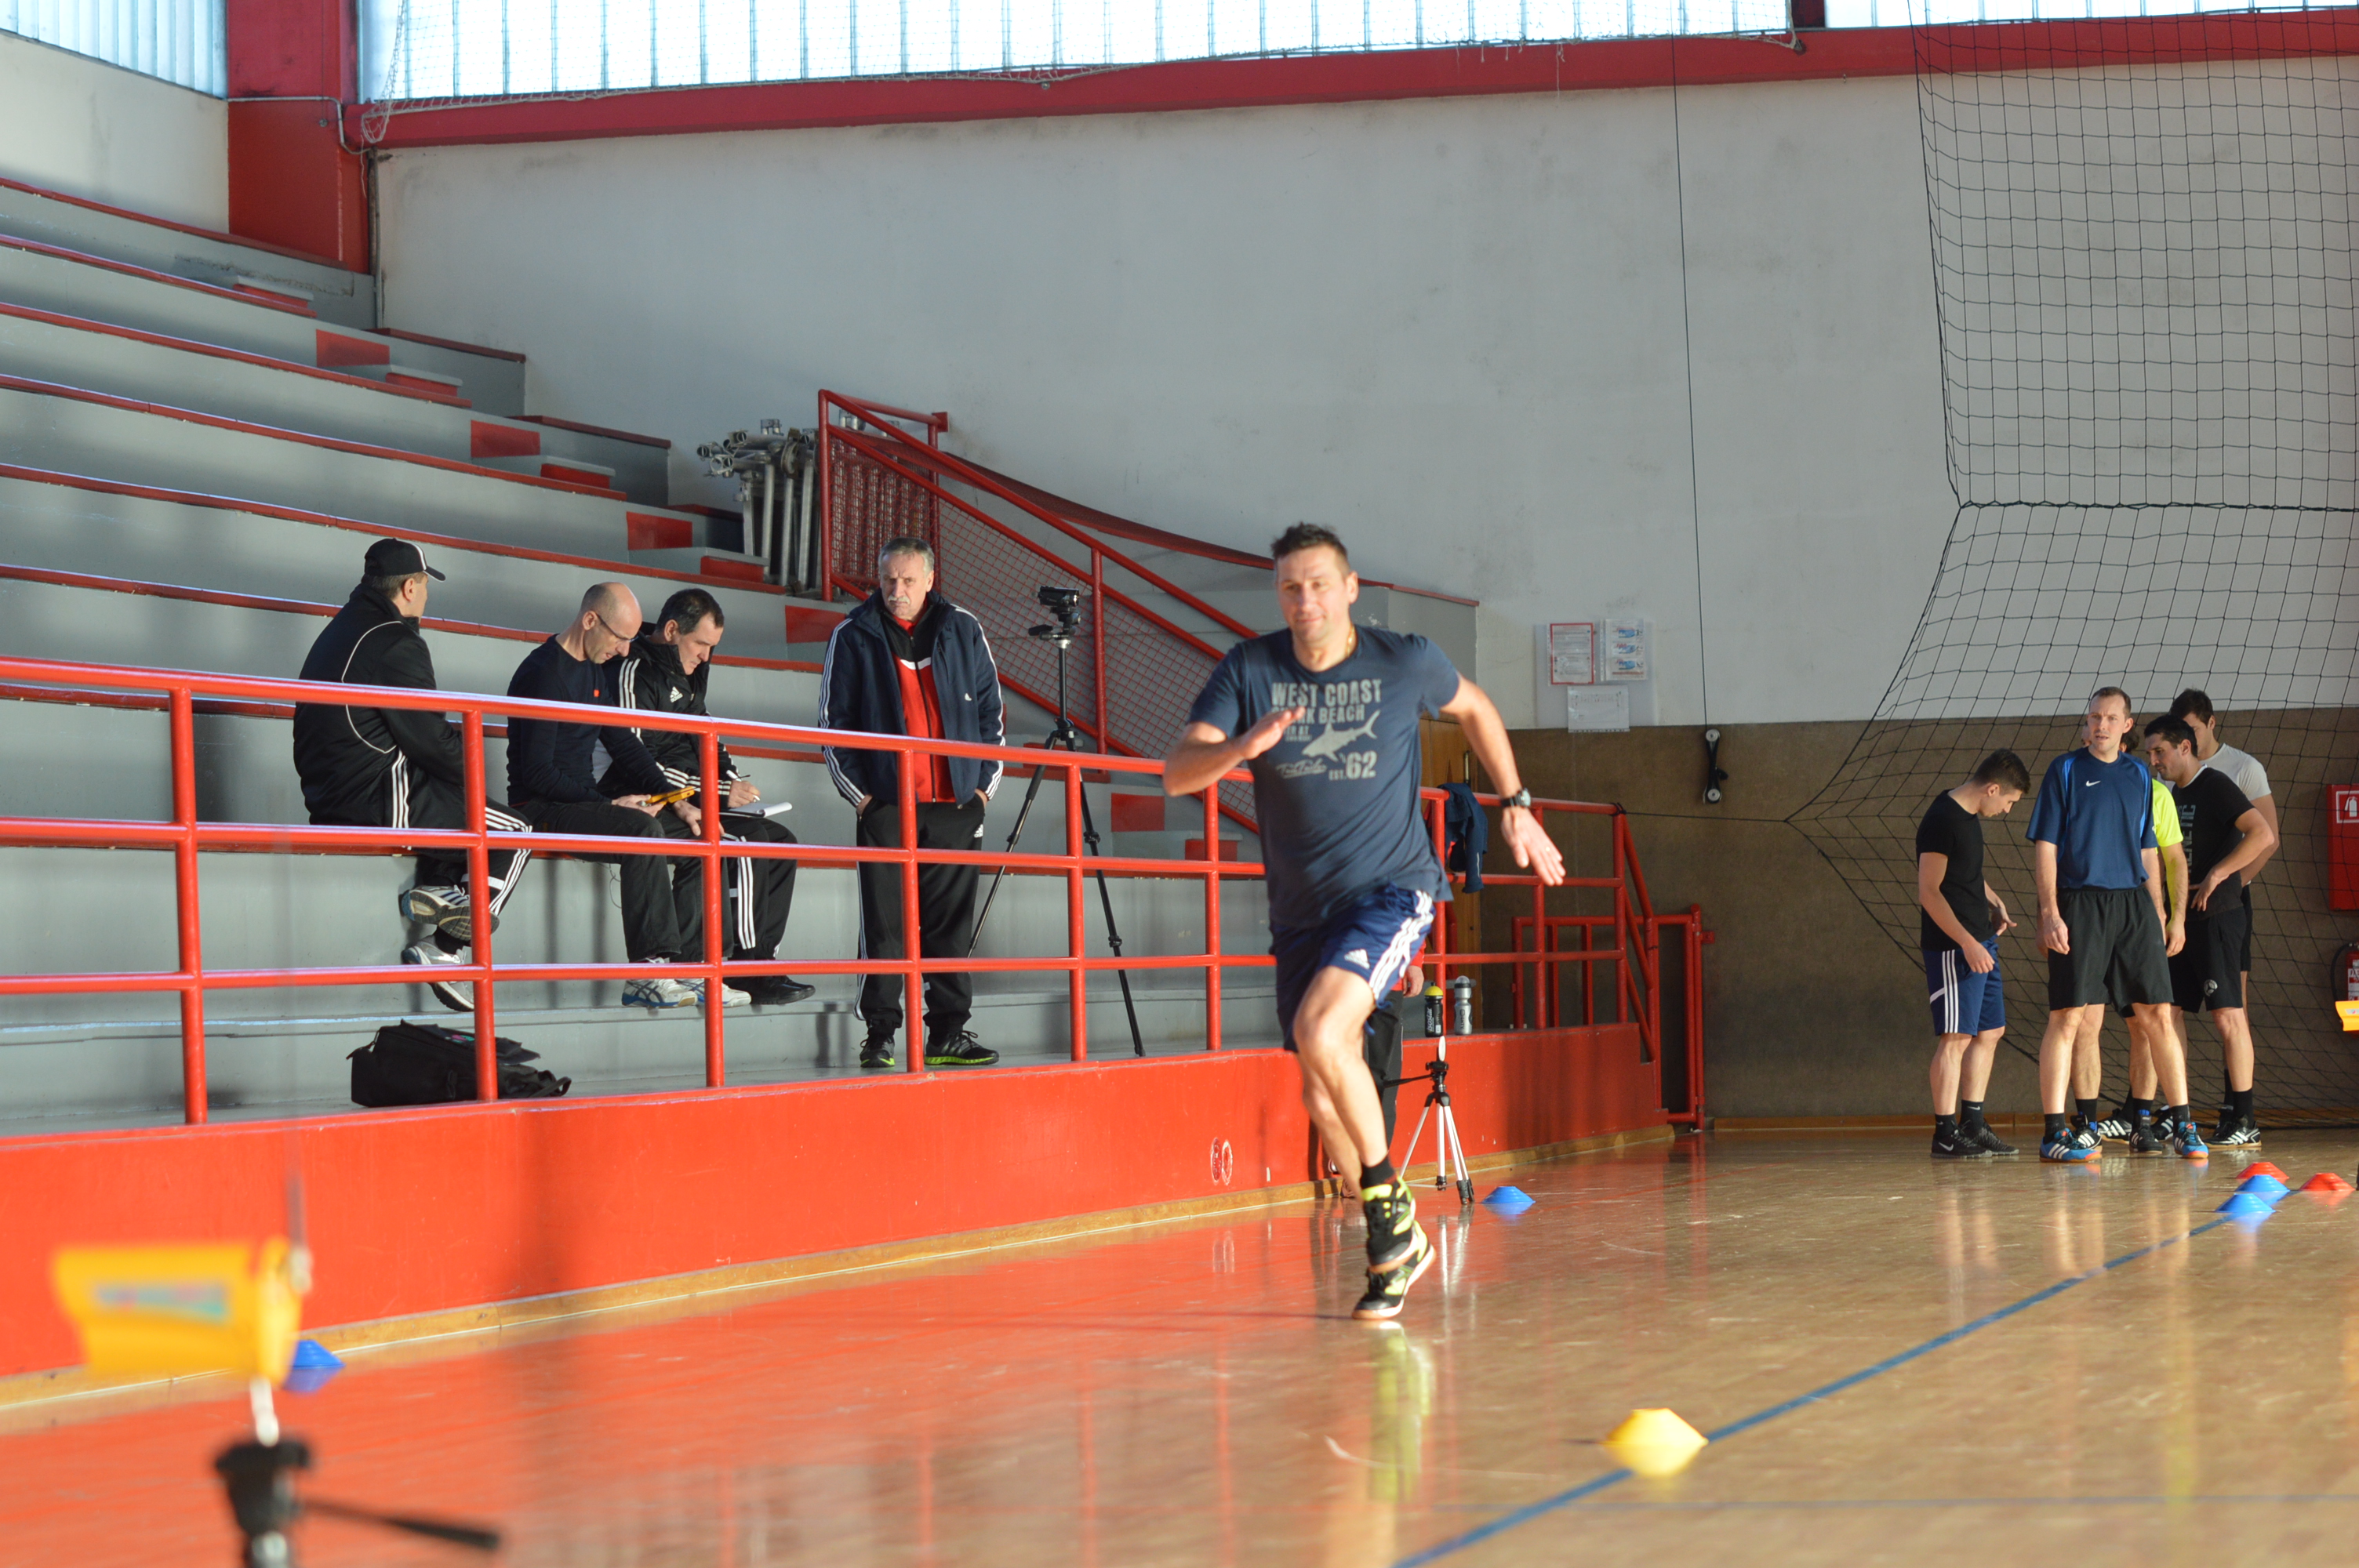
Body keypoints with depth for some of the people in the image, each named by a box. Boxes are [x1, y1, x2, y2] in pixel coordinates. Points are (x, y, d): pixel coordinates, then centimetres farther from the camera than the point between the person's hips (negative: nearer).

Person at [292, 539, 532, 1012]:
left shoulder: (339, 631, 17)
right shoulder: (396, 643, -14)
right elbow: (430, 737, -15)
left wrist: (460, 764, 16)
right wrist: (473, 773, 4)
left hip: (330, 795, 10)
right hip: (378, 800, -10)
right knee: (514, 833, 0)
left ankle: (436, 888, 7)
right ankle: (443, 950, -4)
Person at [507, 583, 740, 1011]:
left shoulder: (598, 670, 15)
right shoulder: (543, 674, -15)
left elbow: (625, 745, 19)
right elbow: (538, 774, -20)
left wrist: (676, 802, 6)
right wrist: (610, 803, -23)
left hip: (584, 800, 10)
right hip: (543, 808, -10)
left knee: (700, 841, 0)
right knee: (642, 830, -33)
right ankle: (650, 972, -36)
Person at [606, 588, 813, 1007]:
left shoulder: (686, 674, 19)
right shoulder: (634, 673, -12)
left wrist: (734, 782, 9)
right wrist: (720, 792, -19)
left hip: (689, 802, 10)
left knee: (780, 841, 1)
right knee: (743, 843, -27)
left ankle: (761, 960, -6)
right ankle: (743, 969, -23)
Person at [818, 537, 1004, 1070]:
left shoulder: (964, 632, 8)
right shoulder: (853, 637, 4)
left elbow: (992, 712, 14)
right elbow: (833, 722, 6)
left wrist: (984, 783, 6)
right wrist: (859, 792, -2)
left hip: (956, 805, 2)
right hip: (886, 805, -2)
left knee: (951, 924, 5)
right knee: (884, 925, -3)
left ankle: (949, 1033, 10)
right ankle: (880, 1034, 2)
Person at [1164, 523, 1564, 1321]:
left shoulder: (1406, 662, -6)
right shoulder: (1249, 670, -4)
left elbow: (1474, 708, 16)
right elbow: (1176, 773, -13)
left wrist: (1517, 804, 16)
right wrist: (1242, 746, -32)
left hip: (1392, 889, -4)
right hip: (1301, 908, 4)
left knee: (1320, 1031, -27)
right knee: (1322, 1093, 5)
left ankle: (1389, 1196, -7)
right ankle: (1396, 1242, 25)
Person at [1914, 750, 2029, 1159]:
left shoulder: (1968, 816, 14)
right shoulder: (1942, 821, -15)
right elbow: (1929, 891, -19)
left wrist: (1994, 903, 15)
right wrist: (1968, 944, -22)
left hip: (1980, 943, 10)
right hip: (1953, 948, -10)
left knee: (1990, 1032, 12)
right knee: (1956, 1037, -9)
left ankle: (1972, 1125, 19)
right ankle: (1946, 1134, -6)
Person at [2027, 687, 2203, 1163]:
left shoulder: (2138, 775, 15)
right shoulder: (2066, 770, 2)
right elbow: (2045, 846, -2)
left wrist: (2157, 910, 14)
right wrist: (2050, 913, -10)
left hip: (2134, 903, 4)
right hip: (2079, 904, -4)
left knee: (2157, 1014, 1)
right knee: (2066, 1018, -6)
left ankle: (2183, 1124, 7)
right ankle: (2055, 1131, -2)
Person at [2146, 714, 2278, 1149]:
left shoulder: (2216, 786, -9)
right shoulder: (2174, 794, 16)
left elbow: (2264, 835, -21)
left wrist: (2215, 877, -21)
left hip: (2217, 917, -9)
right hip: (2182, 919, 9)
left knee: (2227, 1014, -9)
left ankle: (2244, 1121, -6)